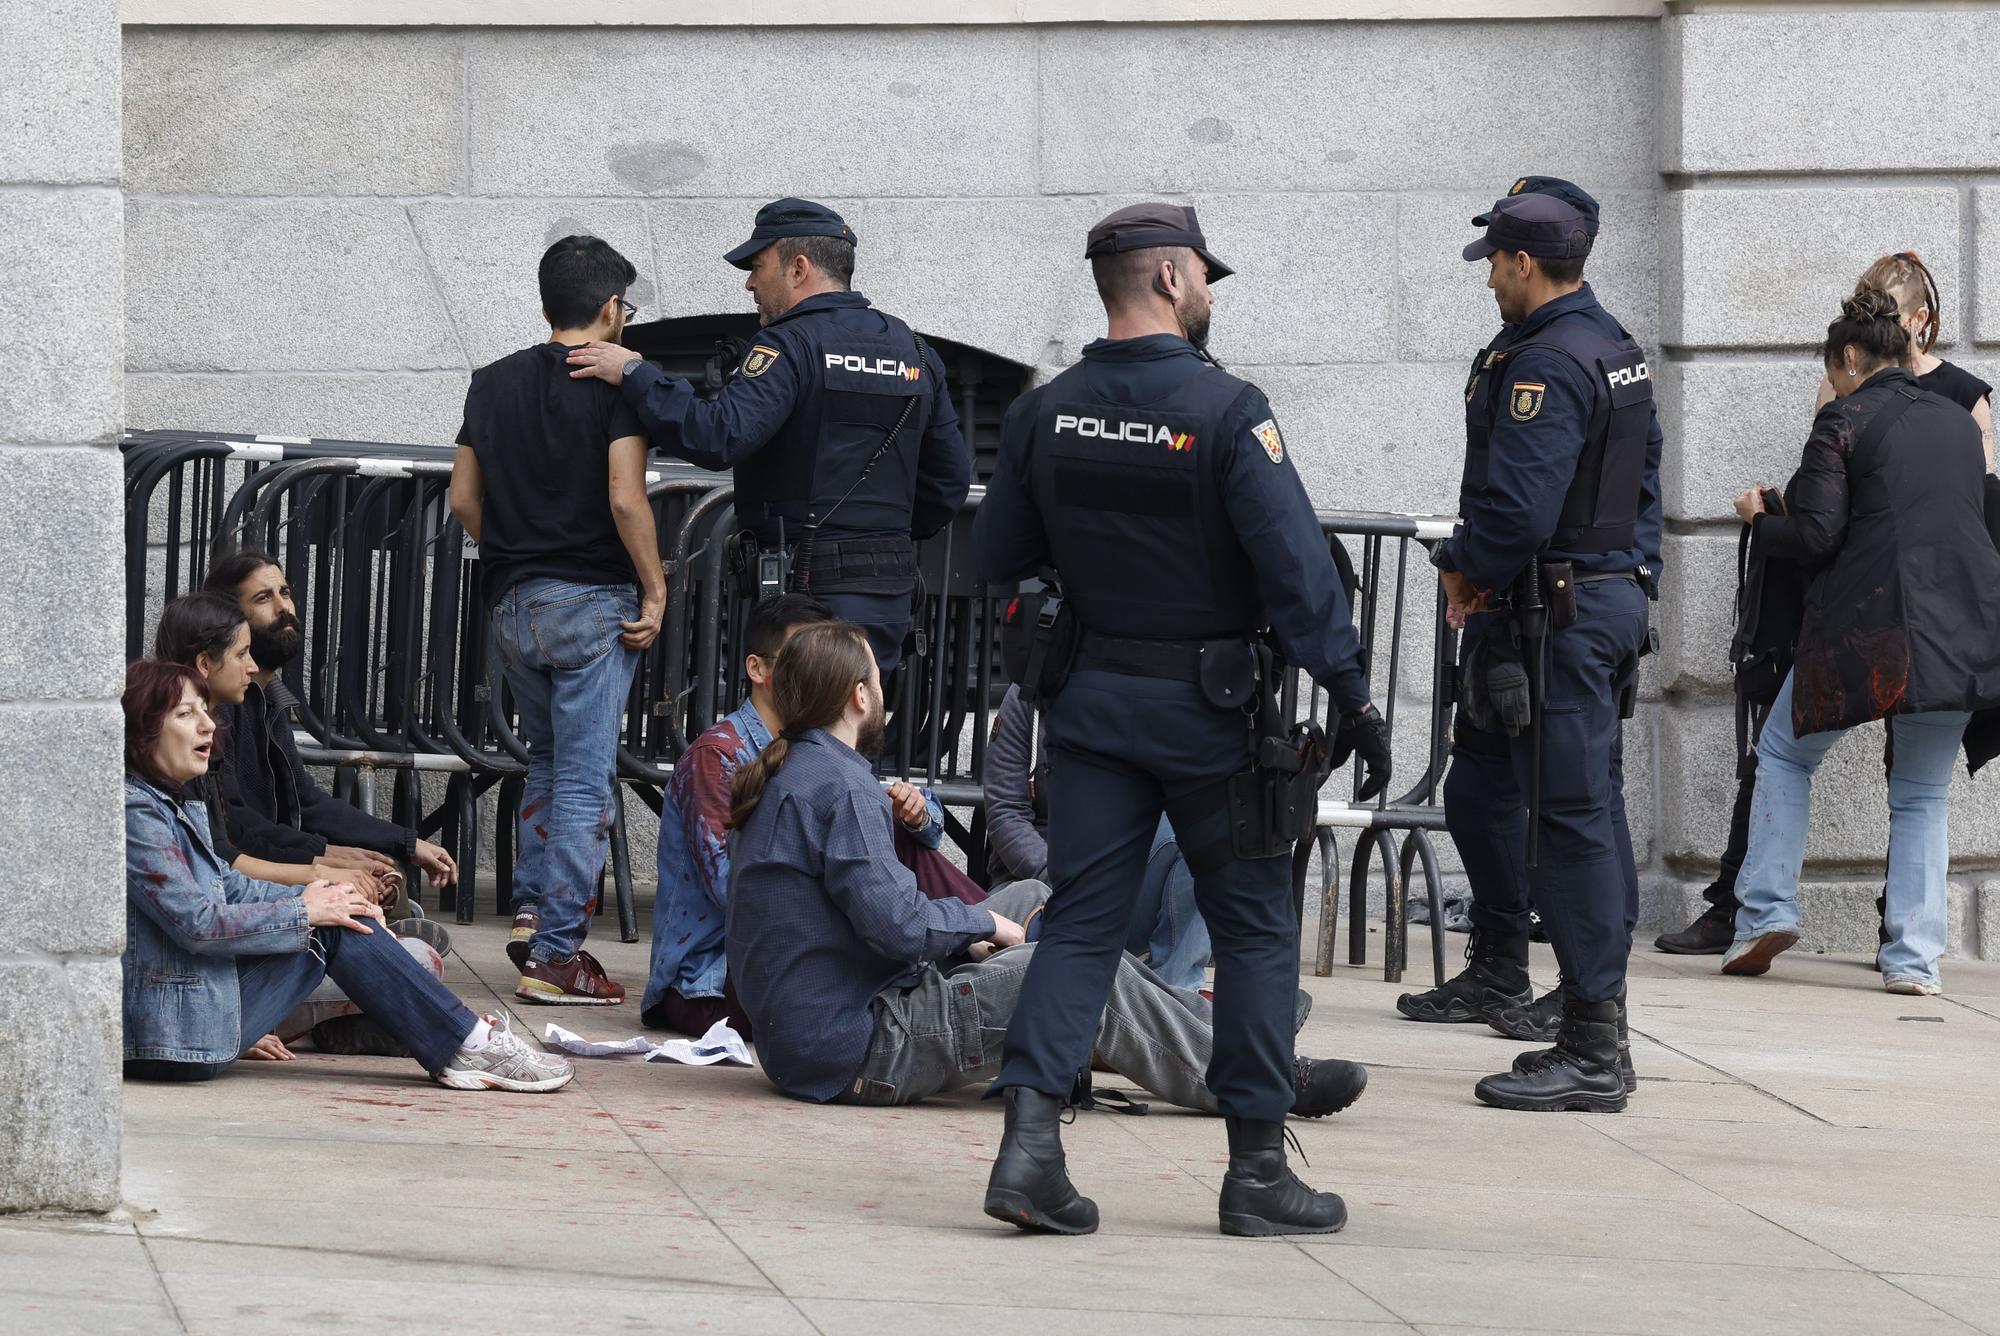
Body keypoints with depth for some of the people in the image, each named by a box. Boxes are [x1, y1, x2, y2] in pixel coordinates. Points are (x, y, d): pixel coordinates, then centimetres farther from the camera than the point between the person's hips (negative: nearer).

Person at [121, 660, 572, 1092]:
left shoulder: (170, 804, 15)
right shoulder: (136, 813, -17)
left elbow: (226, 885, 20)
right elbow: (196, 922, -22)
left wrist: (313, 895, 4)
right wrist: (303, 911, -11)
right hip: (176, 1039, -10)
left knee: (335, 918, 7)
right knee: (332, 930, -9)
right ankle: (469, 1046, -3)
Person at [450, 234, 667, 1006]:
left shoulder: (493, 384, 9)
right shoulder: (614, 385, -8)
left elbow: (463, 499, 8)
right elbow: (625, 499, -16)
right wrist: (655, 590, -8)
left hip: (511, 599, 6)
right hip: (591, 601, -6)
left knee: (547, 761, 22)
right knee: (584, 778, -2)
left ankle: (531, 910, 13)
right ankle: (556, 955, -4)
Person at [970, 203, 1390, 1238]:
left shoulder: (1044, 414, 0)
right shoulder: (1225, 410, -15)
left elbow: (996, 559, 8)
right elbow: (1297, 566, -18)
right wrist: (1352, 697, -14)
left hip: (1092, 697, 4)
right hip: (1212, 703, -4)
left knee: (1081, 921, 7)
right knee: (1253, 928, 7)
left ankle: (1029, 1138, -8)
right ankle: (1257, 1169, 10)